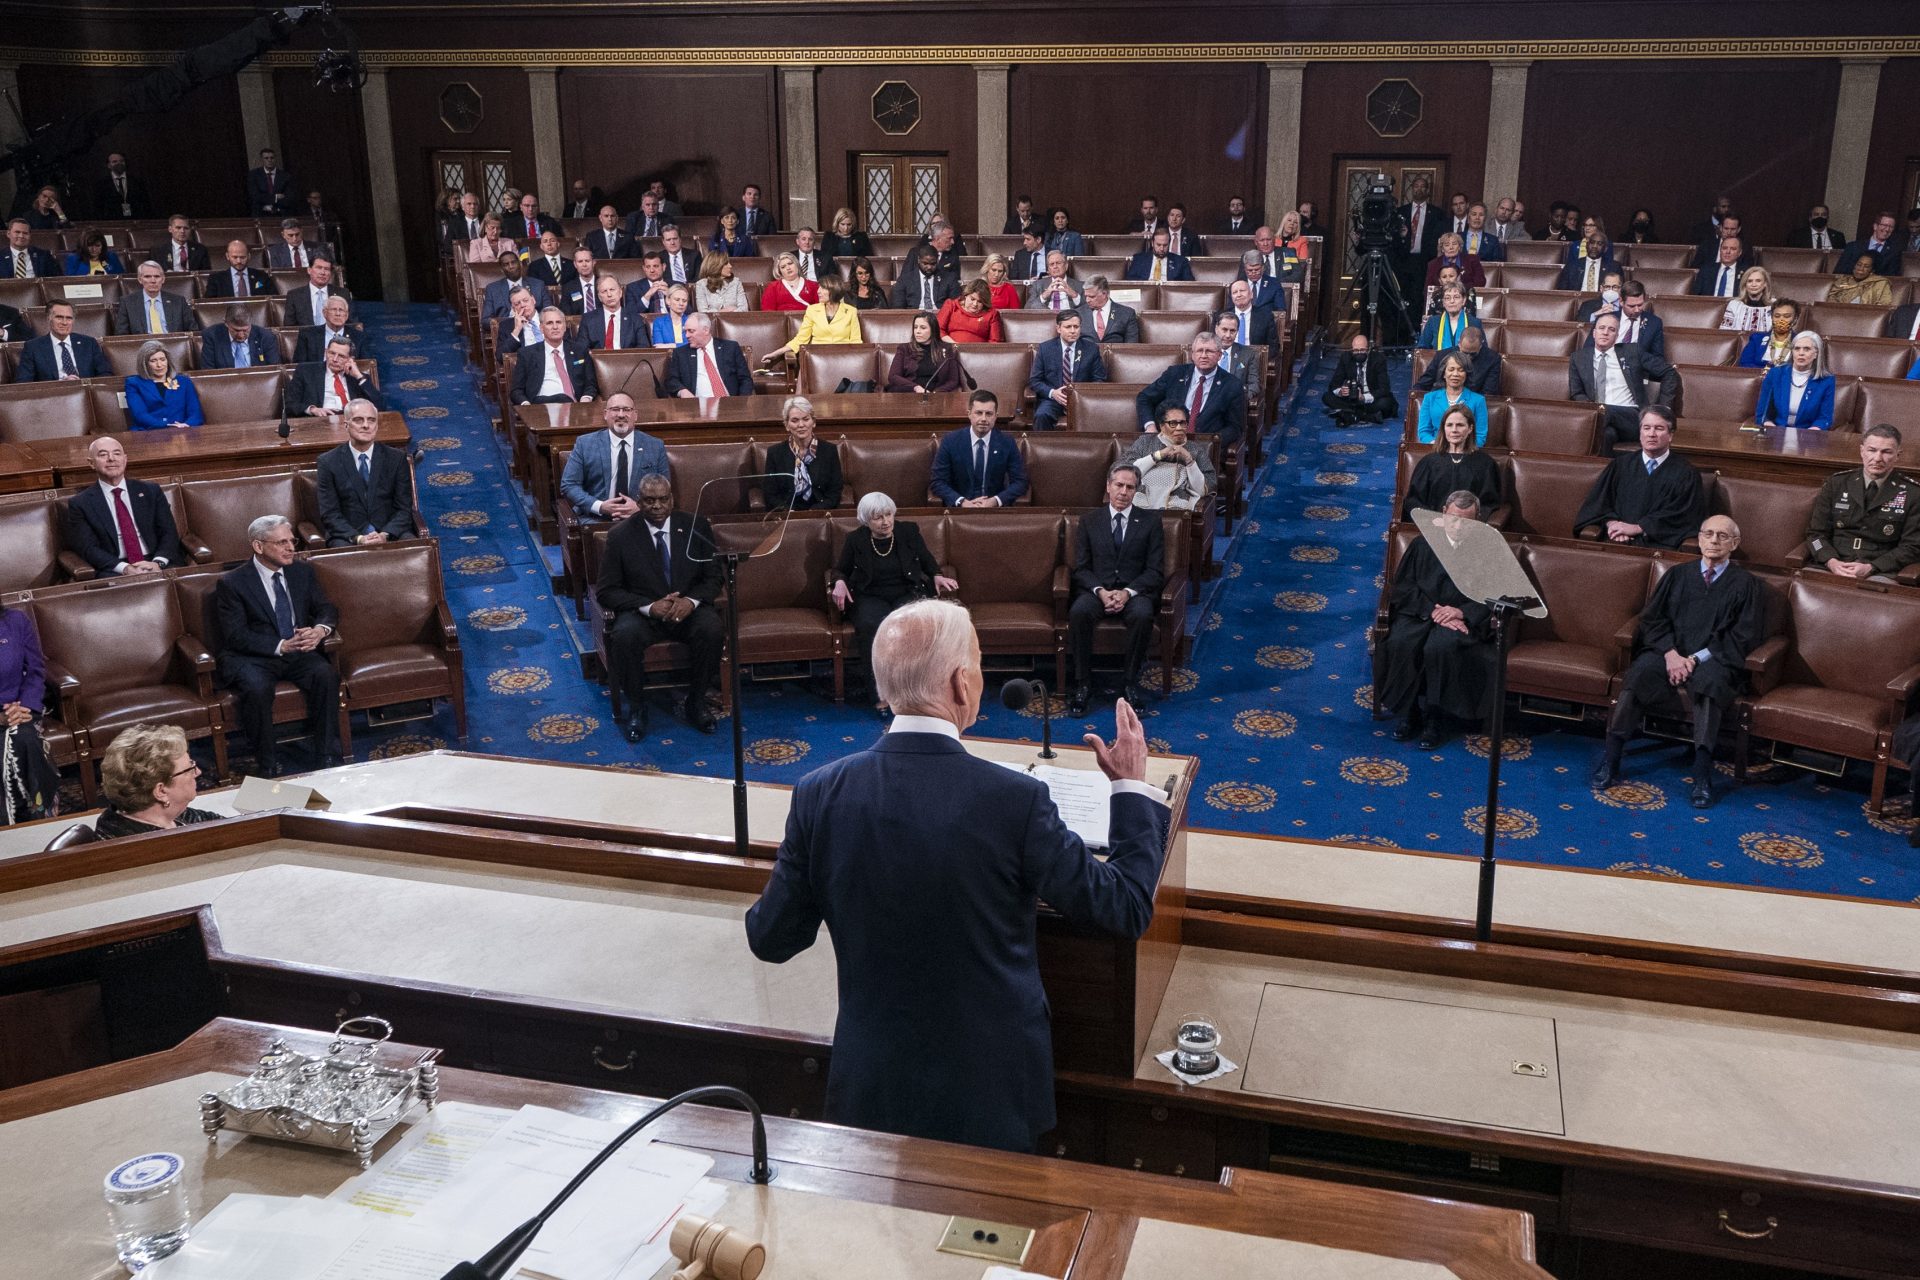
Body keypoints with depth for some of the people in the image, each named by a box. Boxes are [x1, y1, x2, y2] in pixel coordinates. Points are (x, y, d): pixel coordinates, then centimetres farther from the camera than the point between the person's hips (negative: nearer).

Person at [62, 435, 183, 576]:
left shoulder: (151, 491, 14)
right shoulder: (80, 504, 8)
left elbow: (169, 533, 7)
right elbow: (89, 548, 0)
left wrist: (158, 562, -13)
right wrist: (124, 568, -18)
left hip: (154, 565, 2)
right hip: (114, 571, -2)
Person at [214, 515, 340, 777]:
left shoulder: (303, 571, 10)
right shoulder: (232, 583, -5)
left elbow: (327, 609, 9)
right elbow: (236, 636, -12)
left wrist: (320, 629, -17)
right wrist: (281, 646, -26)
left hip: (299, 651, 4)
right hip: (252, 658, -4)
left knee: (326, 675, -27)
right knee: (257, 688, -35)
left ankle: (324, 755, -16)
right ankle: (267, 766, -19)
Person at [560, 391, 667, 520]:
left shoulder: (655, 446, 8)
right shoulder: (584, 444, 7)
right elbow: (568, 485, 5)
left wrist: (640, 508, -10)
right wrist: (599, 506, -10)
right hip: (595, 520, 0)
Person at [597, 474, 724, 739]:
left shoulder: (696, 526, 2)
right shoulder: (621, 535, -3)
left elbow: (713, 577, 4)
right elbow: (605, 590, -4)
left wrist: (691, 601, -18)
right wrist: (649, 607, -20)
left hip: (689, 608, 1)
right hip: (642, 613, -1)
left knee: (712, 630, -31)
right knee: (625, 636, -34)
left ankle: (695, 703, -9)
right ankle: (635, 708, -10)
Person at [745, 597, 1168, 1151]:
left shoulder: (819, 794, -14)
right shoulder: (1015, 799, -23)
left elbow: (770, 939, -4)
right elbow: (1126, 909, -11)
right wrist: (1132, 786, 2)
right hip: (993, 1095, -1)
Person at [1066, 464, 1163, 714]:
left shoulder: (1150, 521, 10)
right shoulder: (1089, 520, 13)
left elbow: (1155, 570, 2)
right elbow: (1081, 568, 6)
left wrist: (1127, 593, -15)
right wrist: (1100, 591, -14)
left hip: (1135, 592, -1)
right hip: (1096, 591, 1)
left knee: (1142, 614, -36)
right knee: (1079, 612, -33)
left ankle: (1131, 682, -20)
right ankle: (1083, 685, -23)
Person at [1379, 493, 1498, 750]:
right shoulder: (1424, 543, 6)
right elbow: (1403, 586, 2)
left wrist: (1461, 612, -19)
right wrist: (1432, 611, -13)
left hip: (1464, 618, -2)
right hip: (1421, 612, 2)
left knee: (1440, 647, -34)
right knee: (1401, 642, -30)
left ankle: (1437, 719, -17)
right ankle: (1408, 714, -14)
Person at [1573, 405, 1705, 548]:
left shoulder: (1686, 473, 8)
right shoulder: (1620, 465, 17)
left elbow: (1680, 516, -1)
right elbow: (1598, 501, 13)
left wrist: (1637, 528, -10)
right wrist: (1611, 523, -9)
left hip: (1659, 542, -2)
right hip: (1618, 541, 2)